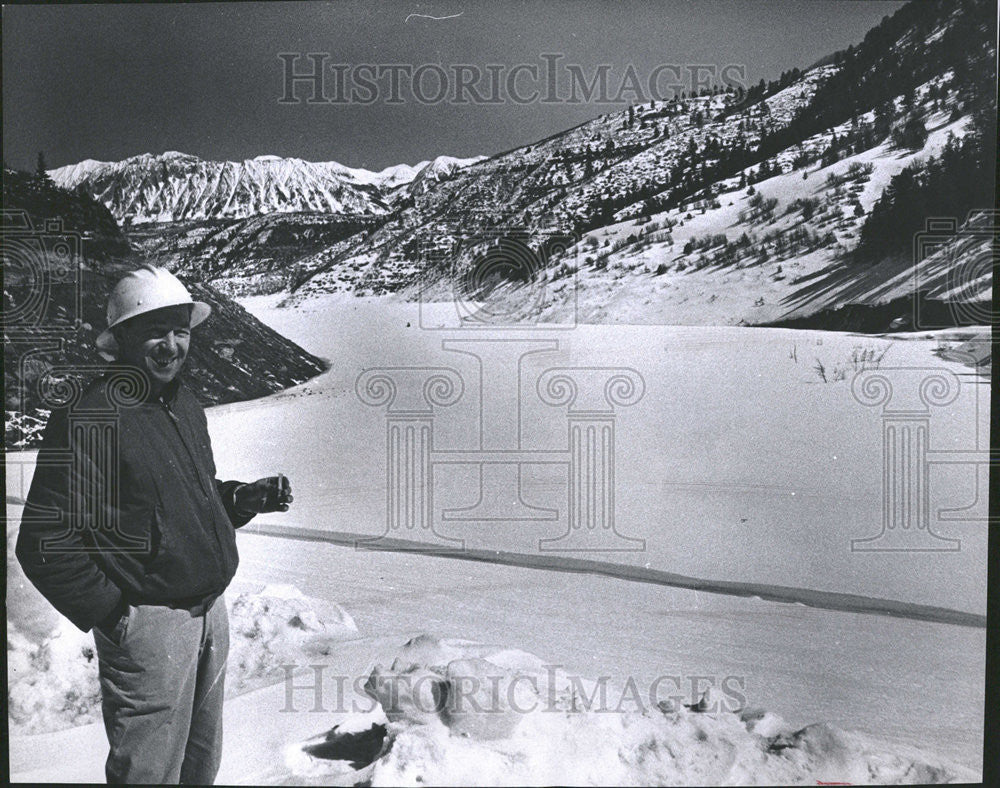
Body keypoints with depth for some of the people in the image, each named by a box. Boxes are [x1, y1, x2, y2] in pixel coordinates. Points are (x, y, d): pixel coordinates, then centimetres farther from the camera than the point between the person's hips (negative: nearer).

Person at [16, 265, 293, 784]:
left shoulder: (186, 406, 9)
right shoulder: (89, 419, -18)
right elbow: (43, 544, -19)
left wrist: (242, 499, 2)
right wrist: (109, 613, -16)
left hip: (210, 611, 8)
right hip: (147, 623, -8)